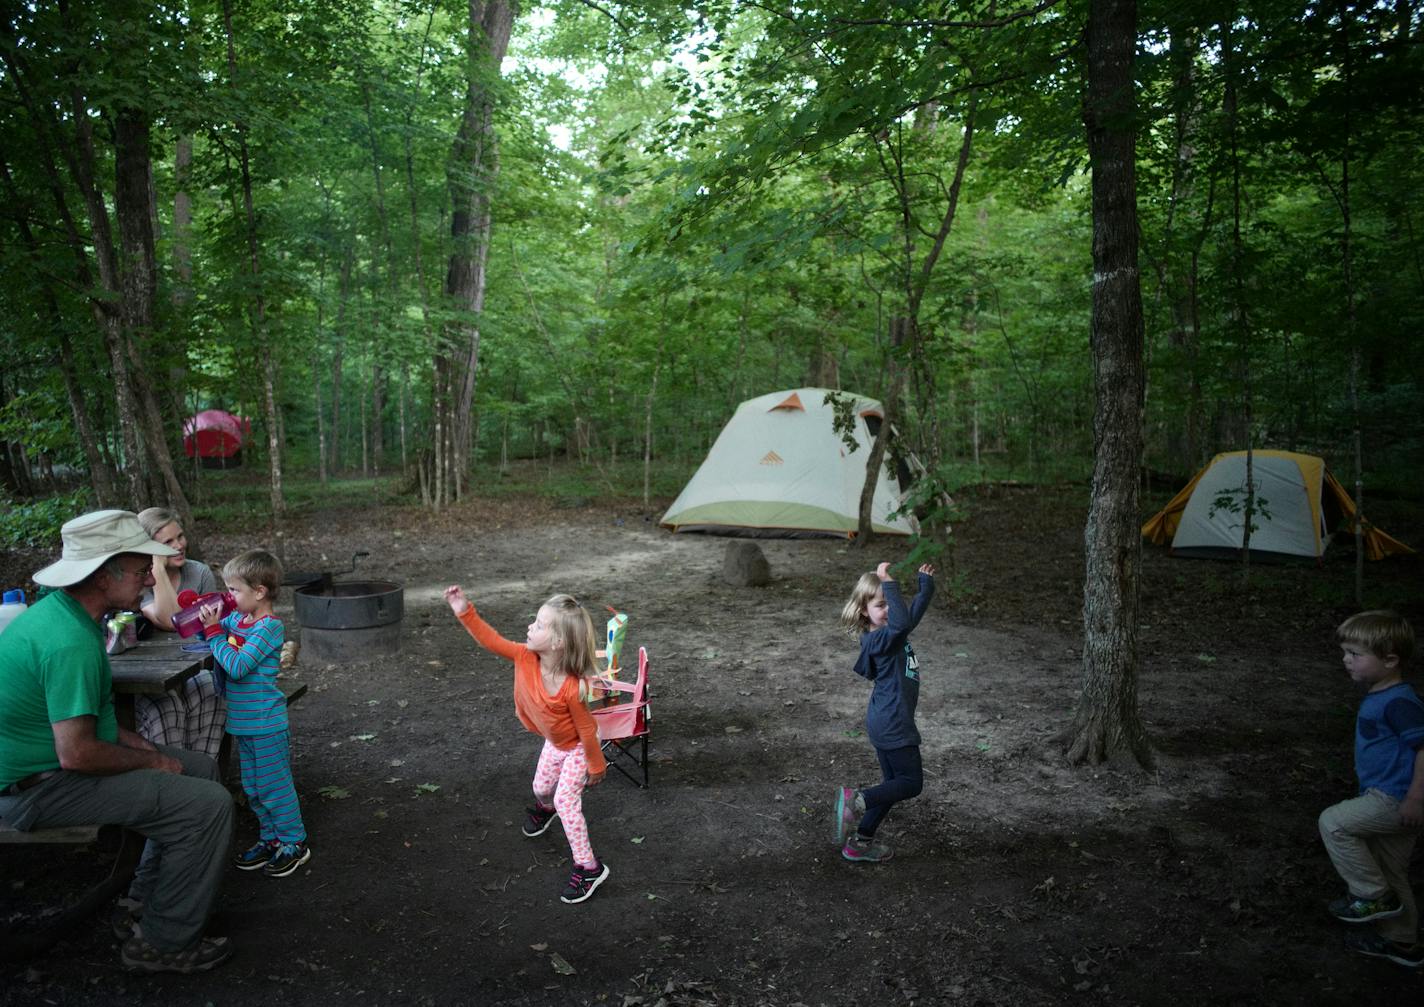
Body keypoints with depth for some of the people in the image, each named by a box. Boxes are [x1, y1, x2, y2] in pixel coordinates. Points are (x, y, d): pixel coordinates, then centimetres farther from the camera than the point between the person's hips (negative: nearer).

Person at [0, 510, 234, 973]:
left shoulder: (59, 608, 4)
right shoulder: (70, 641, -29)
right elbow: (76, 754, -29)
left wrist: (134, 741, 8)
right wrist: (152, 762, -13)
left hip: (44, 758, 10)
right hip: (41, 786, -10)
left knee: (201, 768, 15)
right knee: (208, 805, -17)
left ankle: (150, 894, 25)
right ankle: (164, 943, -2)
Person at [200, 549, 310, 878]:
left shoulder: (269, 627, -20)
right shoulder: (235, 619, 5)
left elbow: (236, 666, -26)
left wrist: (214, 630, -21)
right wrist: (206, 617, -2)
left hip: (267, 725, -9)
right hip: (244, 723, 9)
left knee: (273, 786, 2)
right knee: (253, 788, 18)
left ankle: (294, 843, 15)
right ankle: (271, 838, 30)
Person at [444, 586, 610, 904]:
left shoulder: (572, 688, -41)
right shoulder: (525, 657, -27)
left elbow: (586, 729, -28)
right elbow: (492, 640, -20)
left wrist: (596, 765, -14)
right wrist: (465, 612, -32)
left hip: (578, 746, -7)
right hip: (555, 742, 7)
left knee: (566, 800, -10)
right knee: (541, 787, 25)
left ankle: (588, 867, 3)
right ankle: (545, 809, 62)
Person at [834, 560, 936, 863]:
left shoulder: (888, 633, 8)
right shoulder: (879, 639, -21)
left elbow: (915, 612, 23)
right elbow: (902, 622, -42)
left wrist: (926, 583, 21)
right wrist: (888, 583, -38)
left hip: (884, 723, 10)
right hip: (892, 725, -10)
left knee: (893, 783, 16)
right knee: (912, 783, -2)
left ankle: (860, 843, 21)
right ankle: (856, 801, -9)